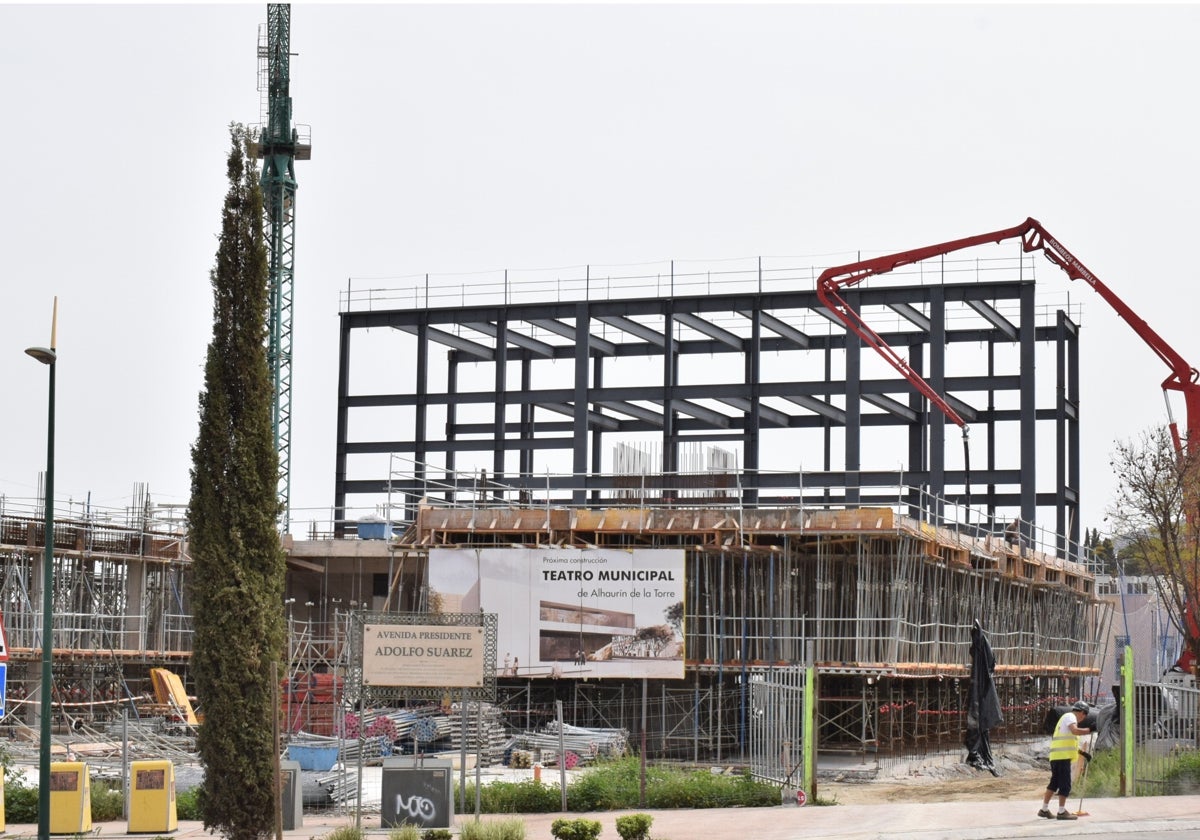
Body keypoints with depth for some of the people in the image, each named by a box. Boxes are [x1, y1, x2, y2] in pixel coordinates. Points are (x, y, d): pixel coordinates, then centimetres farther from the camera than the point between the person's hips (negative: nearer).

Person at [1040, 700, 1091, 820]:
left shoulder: (1066, 718, 27)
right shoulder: (1070, 716, -3)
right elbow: (1075, 731, -23)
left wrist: (1082, 753, 28)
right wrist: (1090, 730, -16)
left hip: (1055, 756, 10)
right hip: (1063, 756, -10)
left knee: (1054, 782, 15)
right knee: (1065, 784, -5)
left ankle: (1044, 809, 19)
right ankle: (1061, 812, -2)